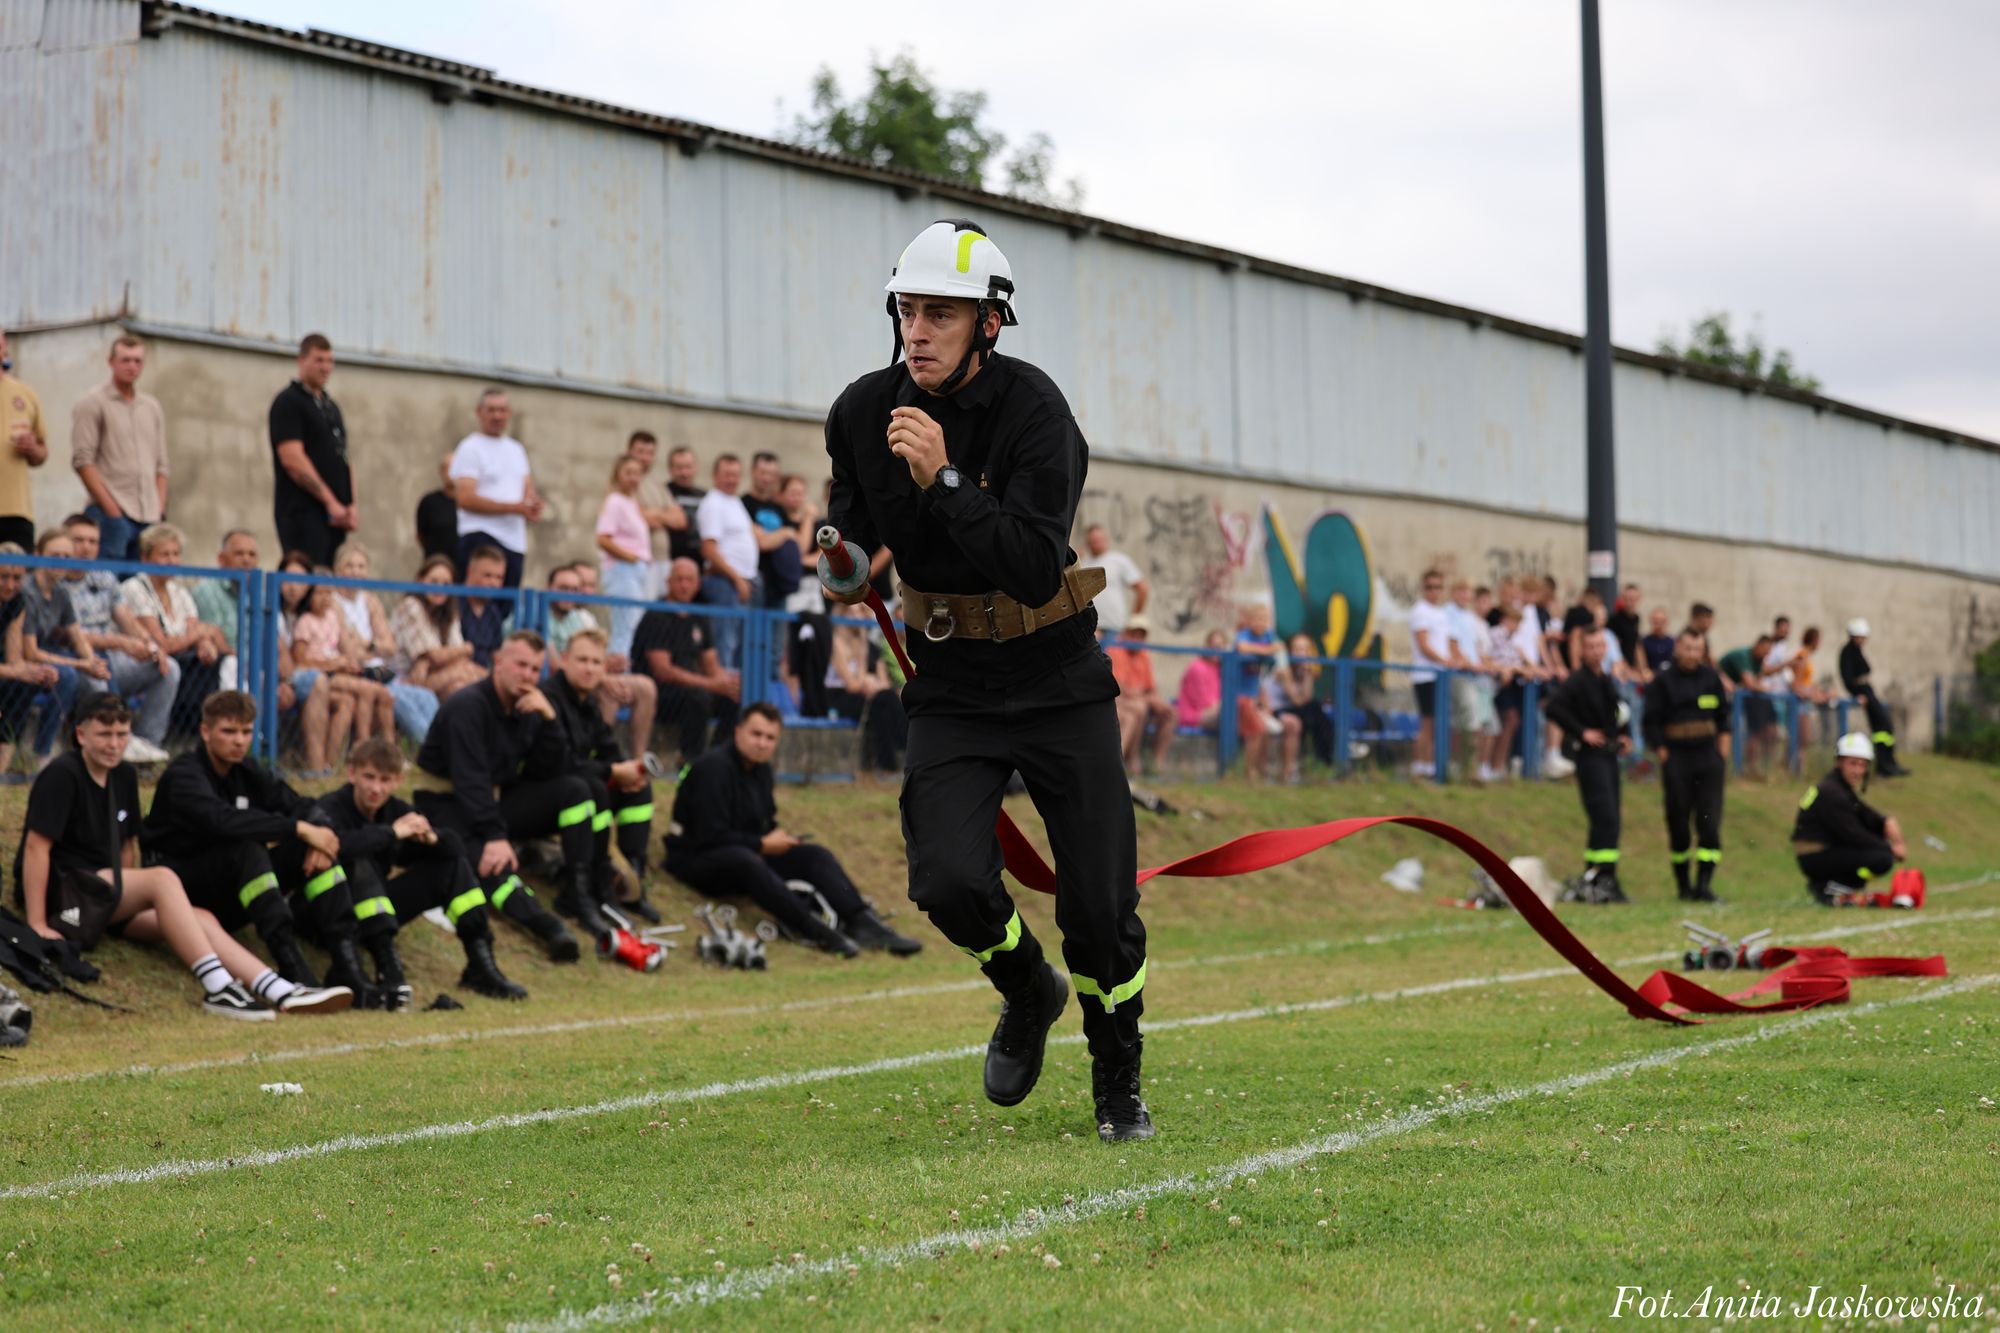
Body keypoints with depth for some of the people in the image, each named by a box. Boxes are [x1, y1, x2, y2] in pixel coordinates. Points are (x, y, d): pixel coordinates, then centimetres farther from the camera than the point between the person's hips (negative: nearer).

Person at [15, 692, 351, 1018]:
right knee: (162, 879, -29)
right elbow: (36, 846, -18)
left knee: (200, 919, -12)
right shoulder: (62, 775, -12)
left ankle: (281, 993, -26)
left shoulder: (124, 775, 11)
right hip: (59, 890, -8)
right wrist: (37, 925, -22)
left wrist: (128, 899, 9)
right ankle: (218, 989, -37)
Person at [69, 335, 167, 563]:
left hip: (149, 516, 5)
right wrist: (111, 509, -13)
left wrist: (160, 509, 6)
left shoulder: (152, 407, 18)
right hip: (111, 513, -5)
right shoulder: (93, 403, 1)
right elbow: (82, 461, -7)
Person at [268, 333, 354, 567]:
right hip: (303, 511, -8)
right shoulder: (288, 402, -4)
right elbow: (293, 460, -14)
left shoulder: (331, 406, 21)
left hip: (335, 514, 8)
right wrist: (331, 502, -15)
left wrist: (351, 505, 6)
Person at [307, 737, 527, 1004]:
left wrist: (431, 837, -26)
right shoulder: (329, 809, -19)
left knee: (451, 863, -1)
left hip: (377, 911, 7)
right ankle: (388, 969, -38)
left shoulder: (397, 809, -1)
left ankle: (481, 964, -8)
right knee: (359, 865, -35)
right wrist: (391, 832, -36)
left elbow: (455, 845, -3)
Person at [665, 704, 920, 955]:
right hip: (696, 858, -9)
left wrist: (781, 838, -3)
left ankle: (861, 922, -29)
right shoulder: (714, 767, -18)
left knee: (815, 854, -9)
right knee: (745, 861, -41)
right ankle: (812, 928, -51)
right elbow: (710, 836, -23)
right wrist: (763, 845, -15)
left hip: (749, 852, 9)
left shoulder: (761, 768, 11)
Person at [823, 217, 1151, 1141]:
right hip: (952, 691, 3)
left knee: (1100, 908, -3)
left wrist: (945, 480, -35)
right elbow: (852, 527, 16)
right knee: (950, 882, -19)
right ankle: (1026, 992, 16)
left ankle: (1118, 1083, 25)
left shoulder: (1034, 411, -18)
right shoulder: (863, 413, -4)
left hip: (1059, 688, -2)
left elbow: (1036, 572, -28)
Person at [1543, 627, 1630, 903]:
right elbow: (1553, 708, -22)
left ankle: (1591, 882, 14)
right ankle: (1603, 879, -16)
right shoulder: (1577, 680, -10)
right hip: (1589, 755, -8)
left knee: (1605, 822, 9)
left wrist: (1623, 735, 15)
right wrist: (1582, 732, -19)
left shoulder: (1606, 681, 15)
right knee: (1606, 818, -16)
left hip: (1609, 754, 9)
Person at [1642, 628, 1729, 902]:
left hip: (1708, 758, 2)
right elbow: (1651, 722, 1)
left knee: (1710, 822, -8)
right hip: (1676, 759, -2)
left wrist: (1723, 753, 9)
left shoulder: (1711, 677, 10)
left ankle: (1704, 883, -9)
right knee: (1678, 825, 3)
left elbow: (1723, 716, 17)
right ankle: (1682, 885, 15)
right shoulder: (1662, 680, 1)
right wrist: (1663, 756, -5)